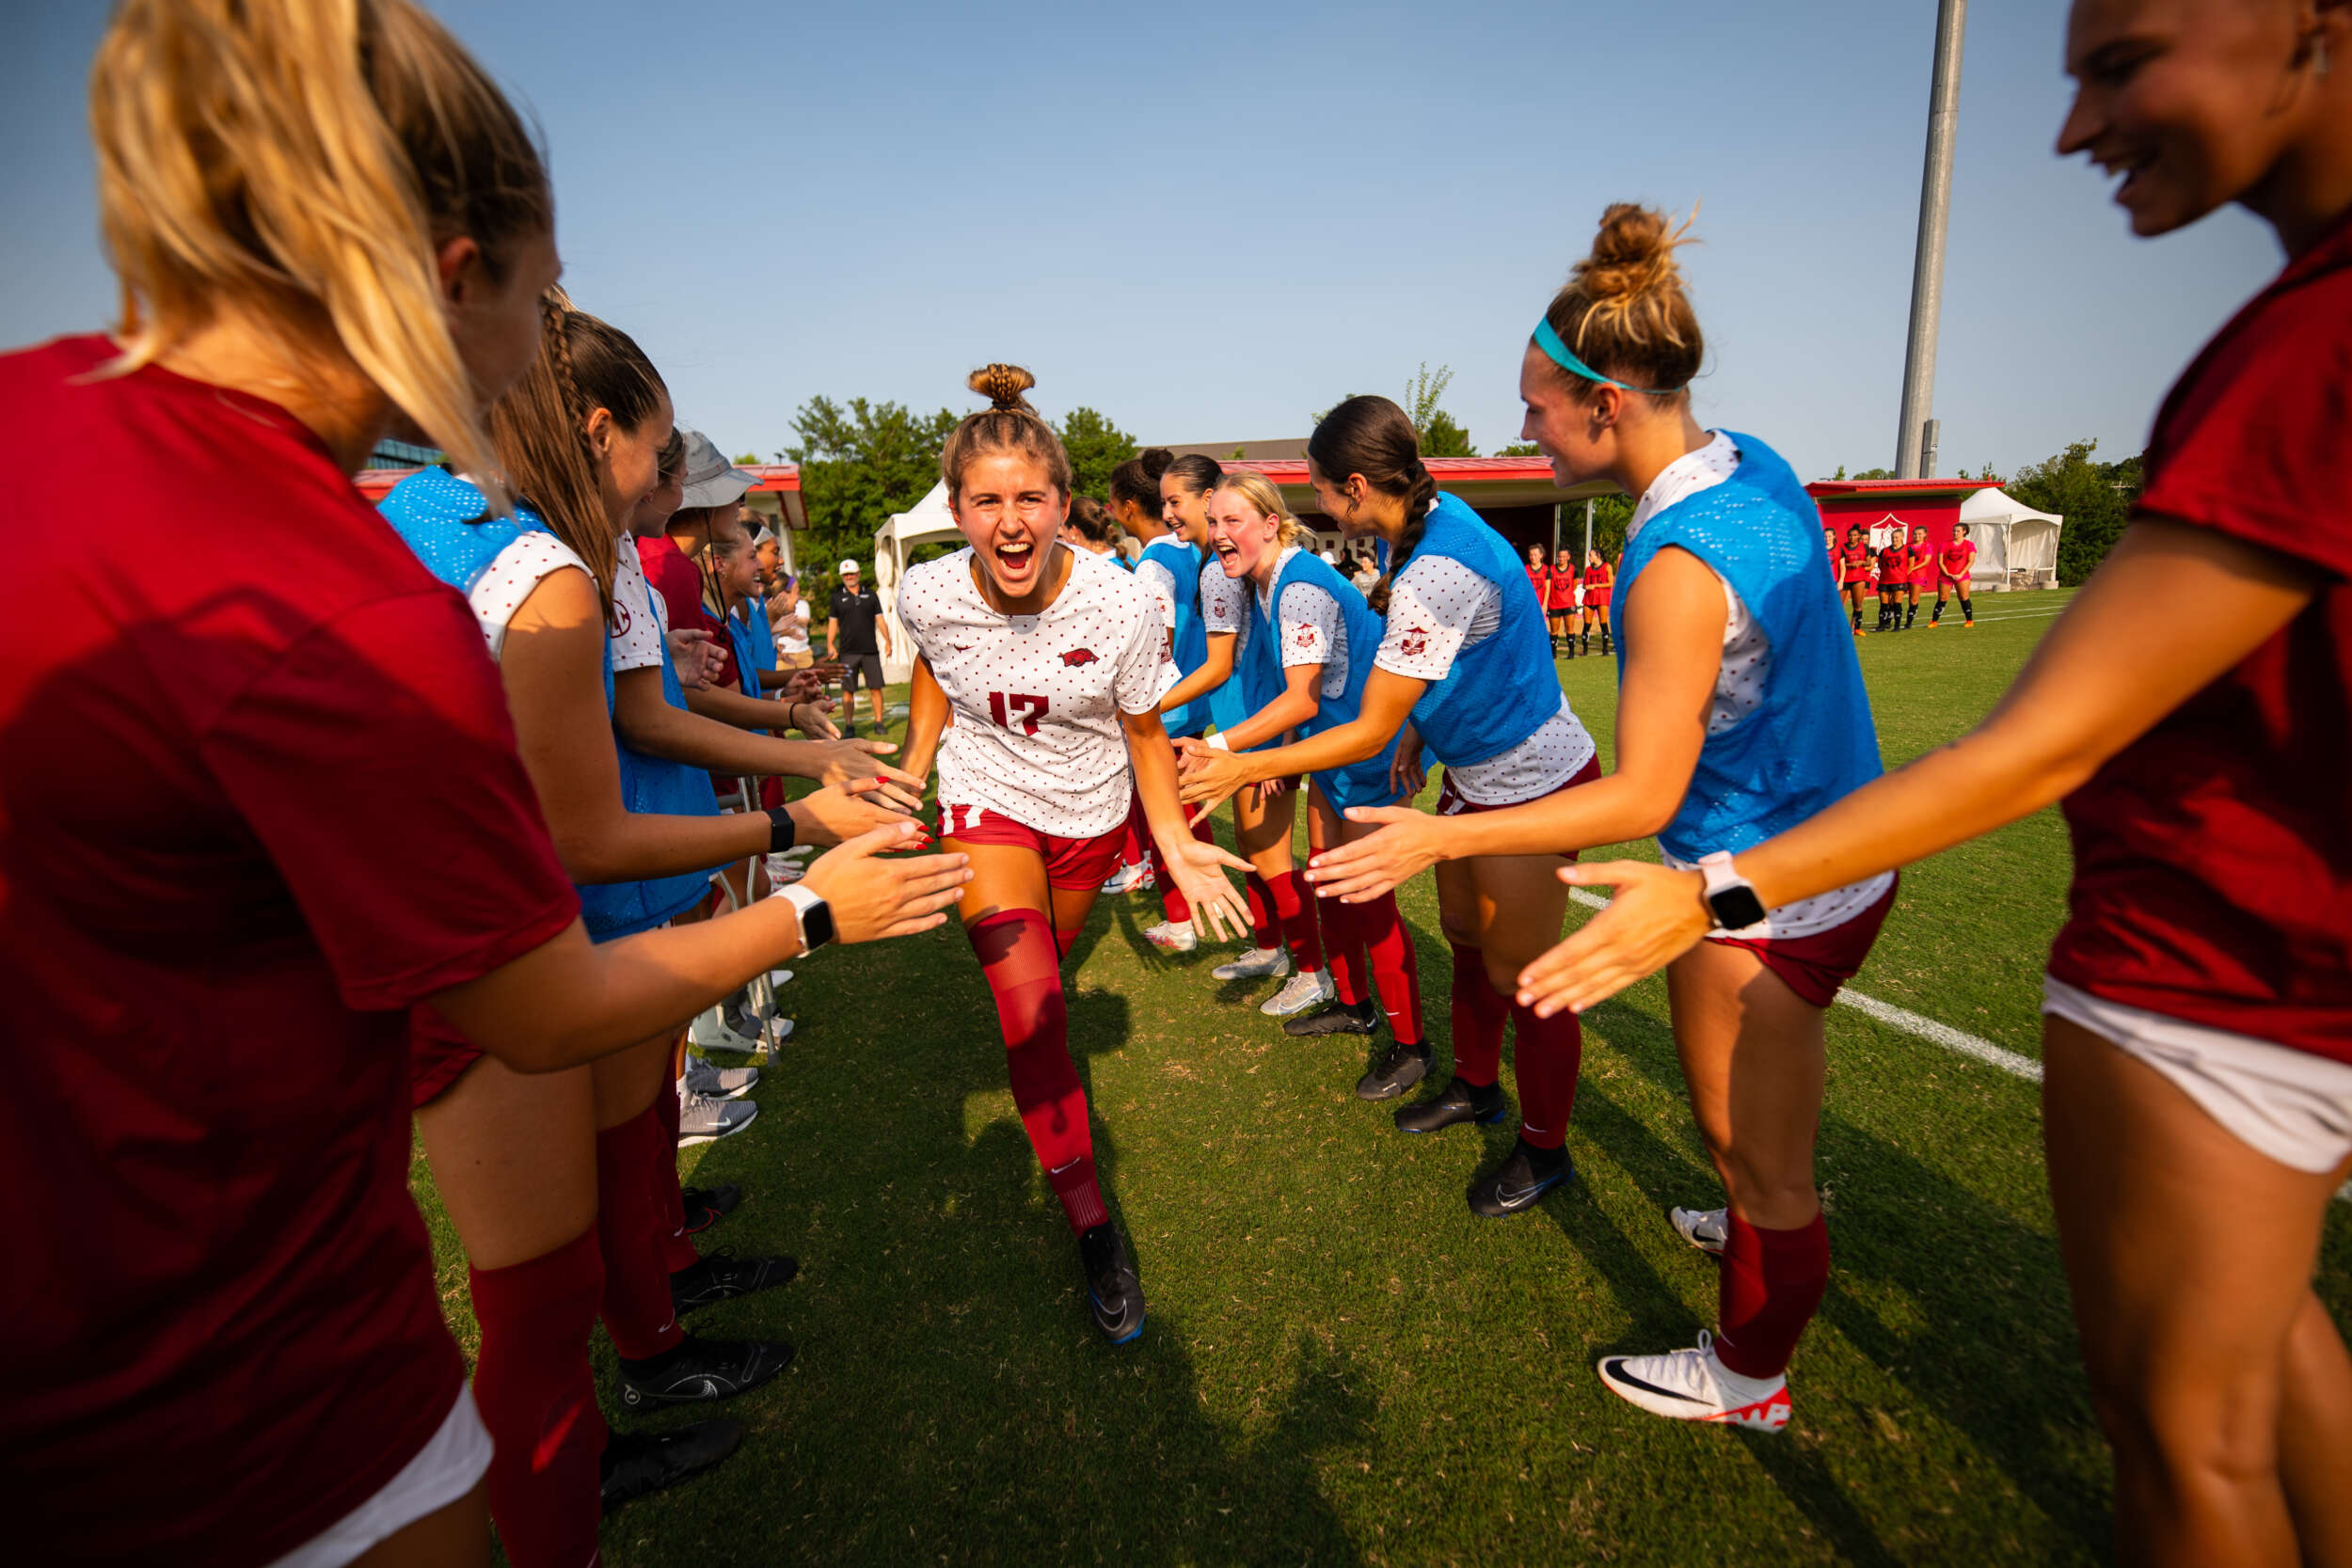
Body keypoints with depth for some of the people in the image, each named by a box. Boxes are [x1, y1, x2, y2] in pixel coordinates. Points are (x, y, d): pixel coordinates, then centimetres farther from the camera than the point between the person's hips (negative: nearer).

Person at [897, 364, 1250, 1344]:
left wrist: (1176, 843, -13)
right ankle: (1091, 1226, -2)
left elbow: (1143, 730, -9)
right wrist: (912, 771, 3)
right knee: (1029, 1003, -17)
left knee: (1043, 966, 22)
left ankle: (1039, 1068, 60)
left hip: (1089, 810, 1)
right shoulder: (928, 594, -20)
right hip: (986, 800, 0)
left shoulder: (1121, 603, -25)